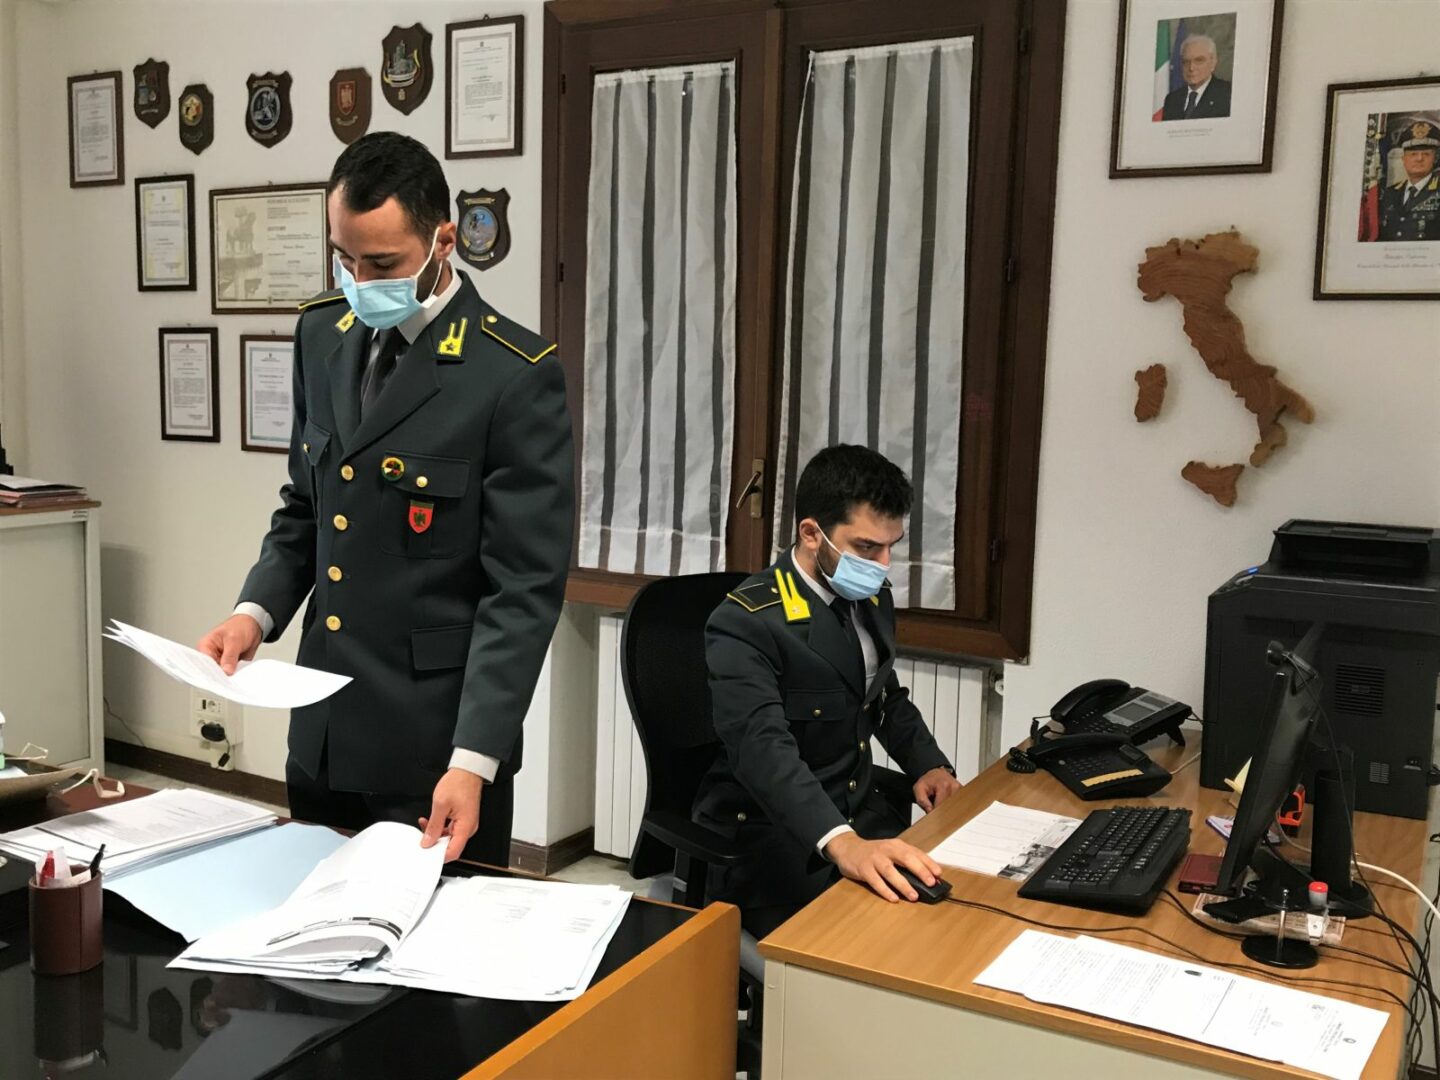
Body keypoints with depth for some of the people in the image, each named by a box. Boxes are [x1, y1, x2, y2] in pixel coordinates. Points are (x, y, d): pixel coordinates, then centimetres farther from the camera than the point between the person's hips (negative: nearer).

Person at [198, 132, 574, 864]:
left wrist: (472, 758, -22)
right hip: (322, 729, 6)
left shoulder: (516, 376, -17)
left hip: (437, 738, -6)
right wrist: (256, 611, -4)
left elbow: (525, 587, -18)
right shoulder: (323, 335, 4)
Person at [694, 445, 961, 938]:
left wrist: (928, 766, 2)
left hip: (861, 813, 7)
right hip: (766, 831, -7)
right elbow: (762, 747, -33)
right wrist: (842, 842, -48)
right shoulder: (746, 623, -19)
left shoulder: (874, 599, 6)